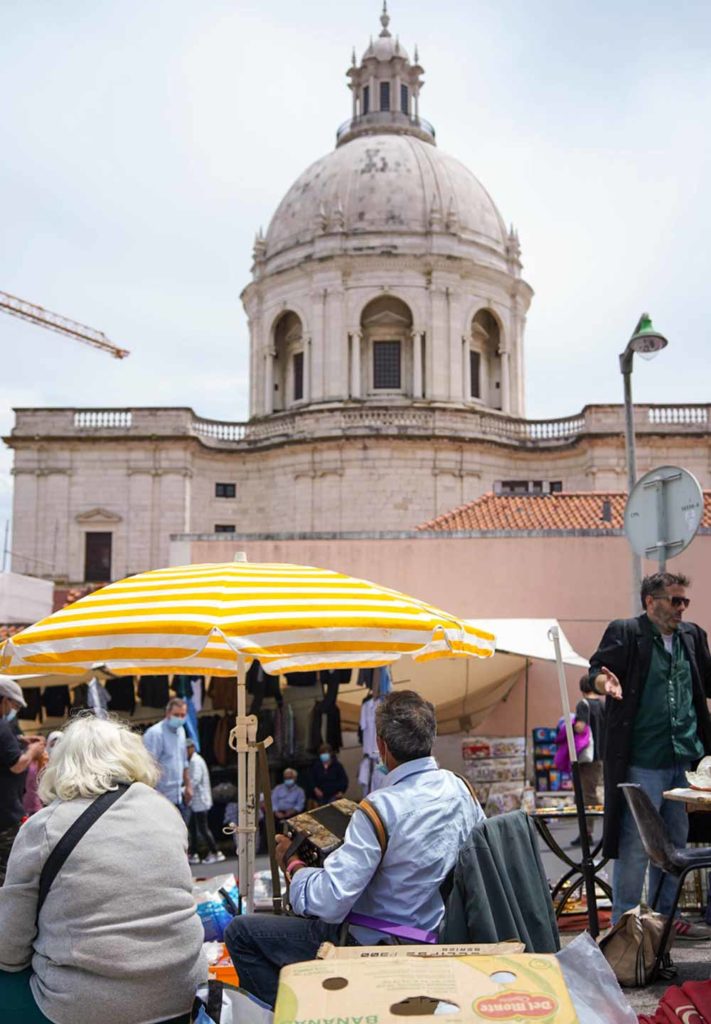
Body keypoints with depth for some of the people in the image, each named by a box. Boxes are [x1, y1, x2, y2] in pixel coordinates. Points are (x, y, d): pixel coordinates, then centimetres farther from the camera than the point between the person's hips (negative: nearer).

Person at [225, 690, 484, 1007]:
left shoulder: (381, 808, -29)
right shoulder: (460, 788, -8)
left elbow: (328, 903, -30)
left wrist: (293, 865, -9)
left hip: (376, 945, -8)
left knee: (240, 932, 1)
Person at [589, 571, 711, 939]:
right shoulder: (624, 632, -6)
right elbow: (596, 671, -14)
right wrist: (607, 683, -35)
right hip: (641, 761, -7)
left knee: (674, 843, 17)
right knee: (635, 844, -2)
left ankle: (667, 916, 31)